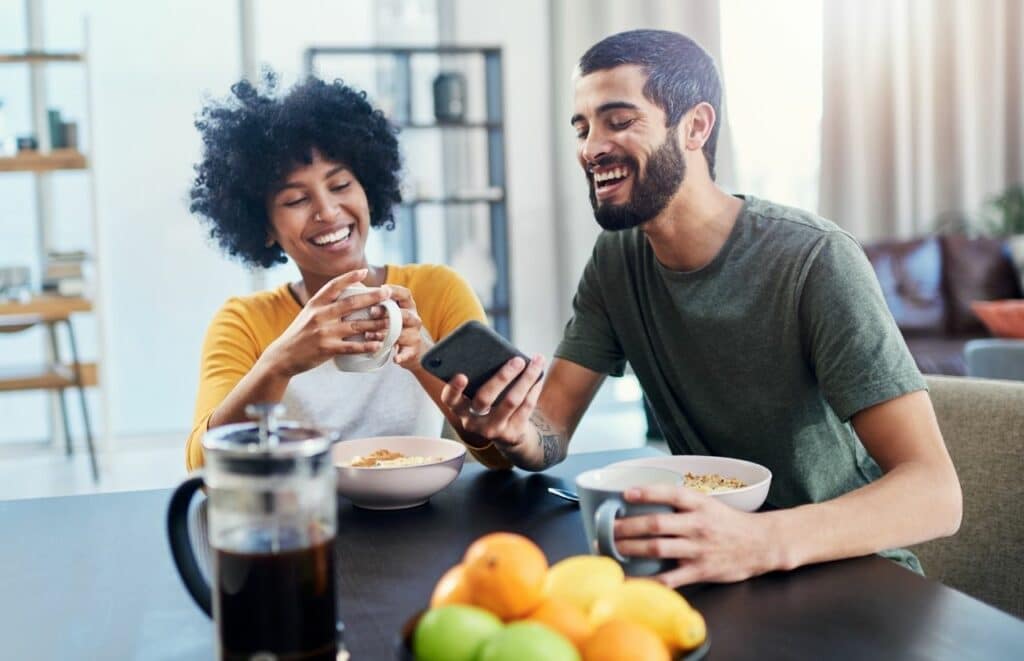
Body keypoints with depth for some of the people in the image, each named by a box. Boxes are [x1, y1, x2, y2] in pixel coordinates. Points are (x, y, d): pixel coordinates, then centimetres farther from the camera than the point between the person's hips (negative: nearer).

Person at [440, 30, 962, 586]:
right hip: (713, 562, 5)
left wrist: (763, 541, -44)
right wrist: (514, 431, -28)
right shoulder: (616, 259, -1)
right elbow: (551, 433, -3)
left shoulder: (815, 262, -20)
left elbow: (935, 492, -26)